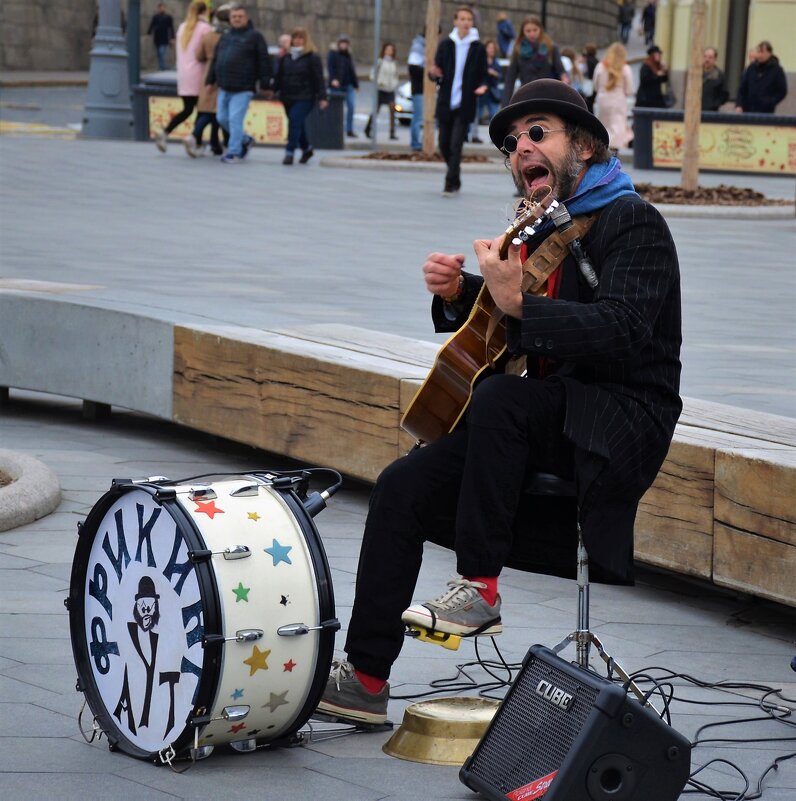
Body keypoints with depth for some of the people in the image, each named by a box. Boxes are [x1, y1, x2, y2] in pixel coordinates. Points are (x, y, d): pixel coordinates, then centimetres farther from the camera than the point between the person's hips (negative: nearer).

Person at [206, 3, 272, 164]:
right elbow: (215, 60, 22)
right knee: (222, 118, 9)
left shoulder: (255, 36, -2)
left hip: (243, 89, -7)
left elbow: (264, 62, -5)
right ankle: (245, 140, 28)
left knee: (235, 119, -10)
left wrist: (265, 84, -9)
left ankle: (234, 152, -2)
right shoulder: (225, 37, 16)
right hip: (224, 88, 7)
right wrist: (210, 81, 18)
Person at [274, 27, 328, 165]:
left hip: (304, 98, -6)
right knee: (297, 124, 14)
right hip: (287, 97, 6)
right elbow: (279, 77, 19)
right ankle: (307, 149, 34)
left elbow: (318, 79, -6)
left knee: (295, 122, -18)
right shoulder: (286, 58, 14)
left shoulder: (312, 58, -3)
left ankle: (289, 152, -19)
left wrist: (322, 97, -11)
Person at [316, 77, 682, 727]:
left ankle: (479, 589, -26)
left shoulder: (633, 222, -10)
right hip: (549, 421, 8)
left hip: (623, 421, -8)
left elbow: (622, 333, -25)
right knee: (404, 485, -6)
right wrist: (458, 293, 4)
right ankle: (366, 676, -3)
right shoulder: (541, 226, 17)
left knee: (500, 397, -35)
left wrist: (520, 303, -30)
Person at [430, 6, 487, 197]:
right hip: (445, 103, 3)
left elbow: (483, 75, 5)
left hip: (464, 105, -3)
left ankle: (451, 184, -7)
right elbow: (437, 71, 8)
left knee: (456, 145, -11)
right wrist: (434, 74, -16)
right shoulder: (446, 44, 4)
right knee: (444, 145, 7)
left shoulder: (478, 48, 0)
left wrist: (482, 86, -16)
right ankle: (455, 179, 28)